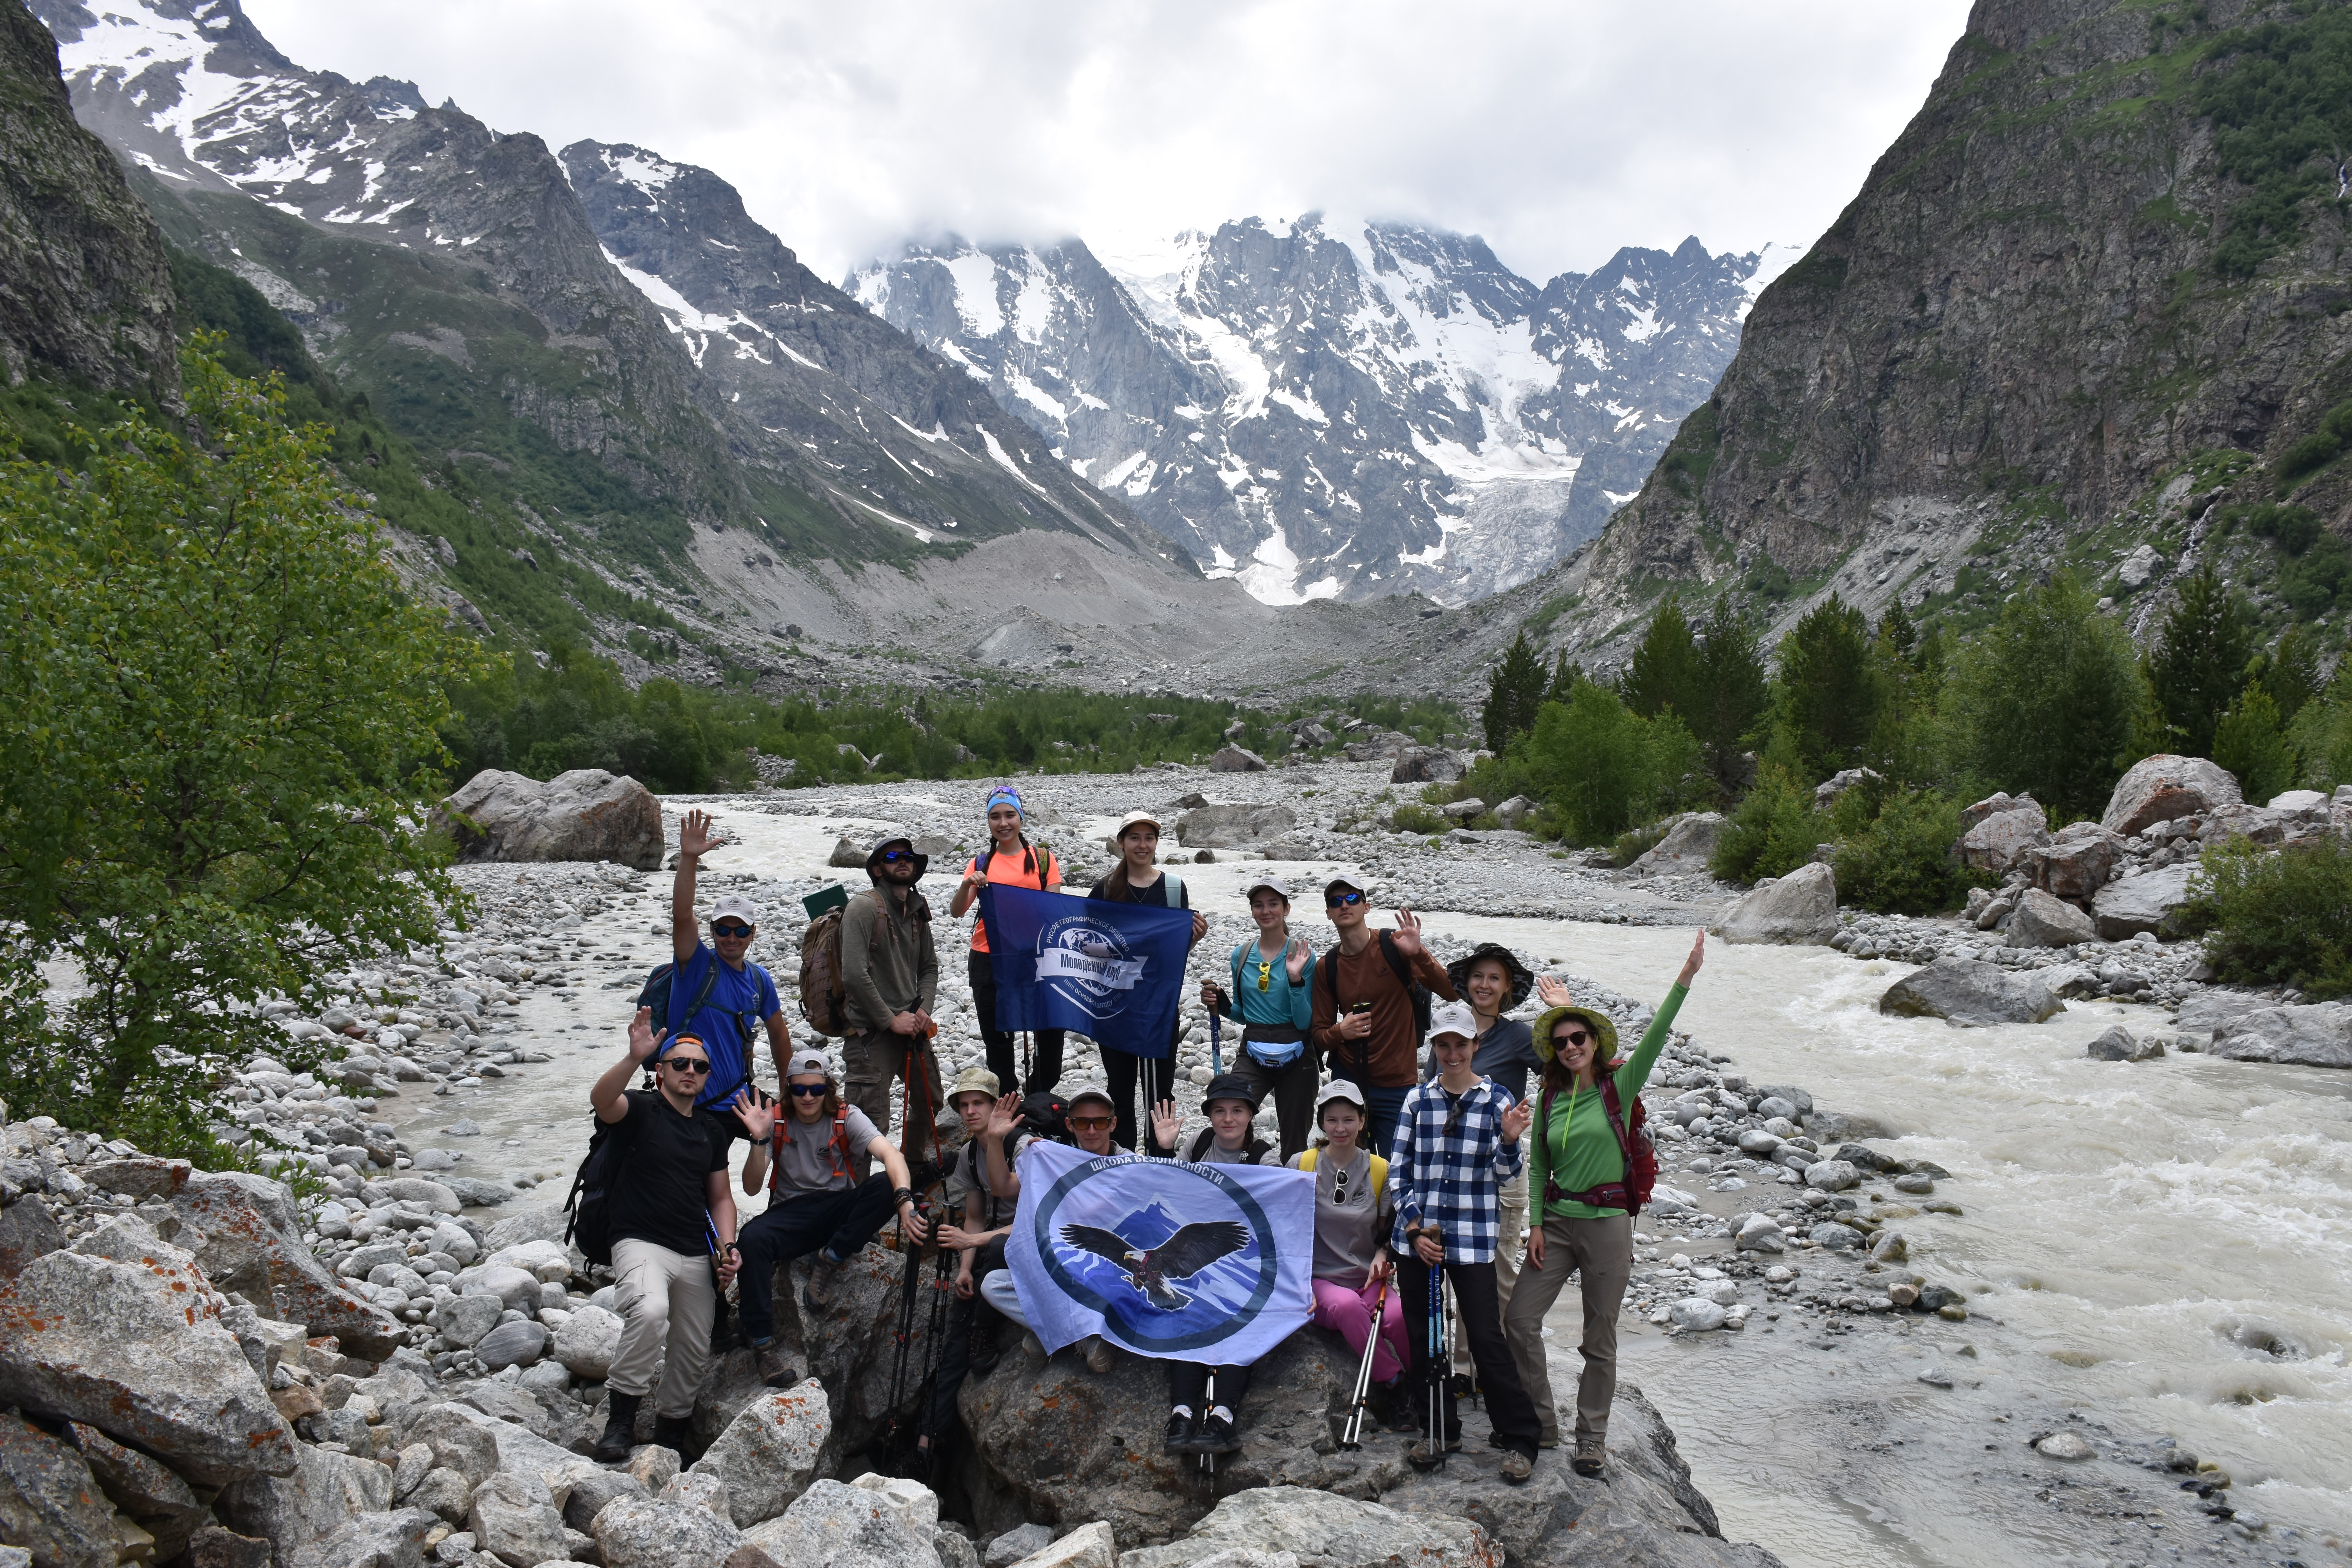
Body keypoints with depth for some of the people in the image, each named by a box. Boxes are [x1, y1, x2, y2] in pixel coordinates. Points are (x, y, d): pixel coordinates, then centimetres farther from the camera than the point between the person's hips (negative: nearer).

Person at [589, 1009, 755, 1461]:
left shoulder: (712, 1129, 14)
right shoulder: (641, 1109, -4)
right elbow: (602, 1100, -27)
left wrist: (726, 1246, 3)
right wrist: (634, 1057, -44)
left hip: (697, 1254, 6)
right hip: (641, 1242, -6)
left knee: (694, 1353, 10)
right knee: (650, 1311, -34)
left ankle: (670, 1433, 33)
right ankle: (621, 1417, -19)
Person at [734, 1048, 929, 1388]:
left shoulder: (846, 1118, -6)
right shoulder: (777, 1122, -3)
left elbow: (891, 1155, -23)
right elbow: (751, 1188, -10)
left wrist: (905, 1200, -42)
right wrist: (760, 1140, -26)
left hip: (840, 1208, 0)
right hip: (792, 1212, 0)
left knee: (886, 1185, -29)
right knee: (752, 1238, -34)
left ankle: (830, 1261, -15)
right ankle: (763, 1341, -21)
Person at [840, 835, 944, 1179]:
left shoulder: (917, 912, 12)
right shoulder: (863, 909, -11)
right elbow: (855, 976, -19)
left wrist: (923, 1010, 0)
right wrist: (892, 1020, -15)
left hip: (911, 1027, 8)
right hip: (871, 1033, -8)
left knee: (929, 1102, 24)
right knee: (869, 1123, -13)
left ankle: (914, 1165, 47)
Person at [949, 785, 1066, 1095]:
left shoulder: (1042, 857, 5)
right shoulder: (982, 863, 8)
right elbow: (957, 912, 3)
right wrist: (967, 885, -17)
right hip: (989, 961, 2)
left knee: (1051, 1032, -8)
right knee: (997, 1040, 7)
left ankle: (1035, 1095, 15)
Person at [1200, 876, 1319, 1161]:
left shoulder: (1302, 955, -6)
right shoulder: (1241, 955, 5)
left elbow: (1305, 1021, -9)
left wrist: (1296, 979, -21)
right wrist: (1219, 1005, -2)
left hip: (1295, 1058, -2)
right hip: (1252, 1055, 2)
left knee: (1294, 1142, 8)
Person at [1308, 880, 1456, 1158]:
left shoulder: (1396, 947, -7)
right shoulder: (1327, 967, 3)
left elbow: (1451, 993, -15)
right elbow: (1319, 1035, 7)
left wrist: (1418, 955, -29)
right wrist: (1339, 1032, -15)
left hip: (1397, 1085, -3)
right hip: (1348, 1081, 3)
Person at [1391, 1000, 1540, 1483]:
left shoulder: (1496, 1100, 2)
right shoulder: (1418, 1100, 6)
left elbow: (1504, 1172, -2)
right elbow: (1398, 1171, 6)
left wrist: (1509, 1140, -23)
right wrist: (1415, 1230, -3)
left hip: (1472, 1240, -3)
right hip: (1417, 1237, 3)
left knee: (1486, 1339, -6)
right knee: (1424, 1338, 8)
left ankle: (1519, 1439, 7)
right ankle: (1441, 1430, 25)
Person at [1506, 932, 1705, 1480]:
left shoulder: (1619, 1087, -4)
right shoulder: (1550, 1097, 6)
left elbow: (1654, 1038, -18)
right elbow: (1538, 1165, 10)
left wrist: (1686, 979, -28)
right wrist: (1536, 1224, 0)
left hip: (1607, 1223, -3)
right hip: (1556, 1221, 3)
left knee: (1600, 1340, 6)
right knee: (1519, 1320, -2)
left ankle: (1591, 1440, 19)